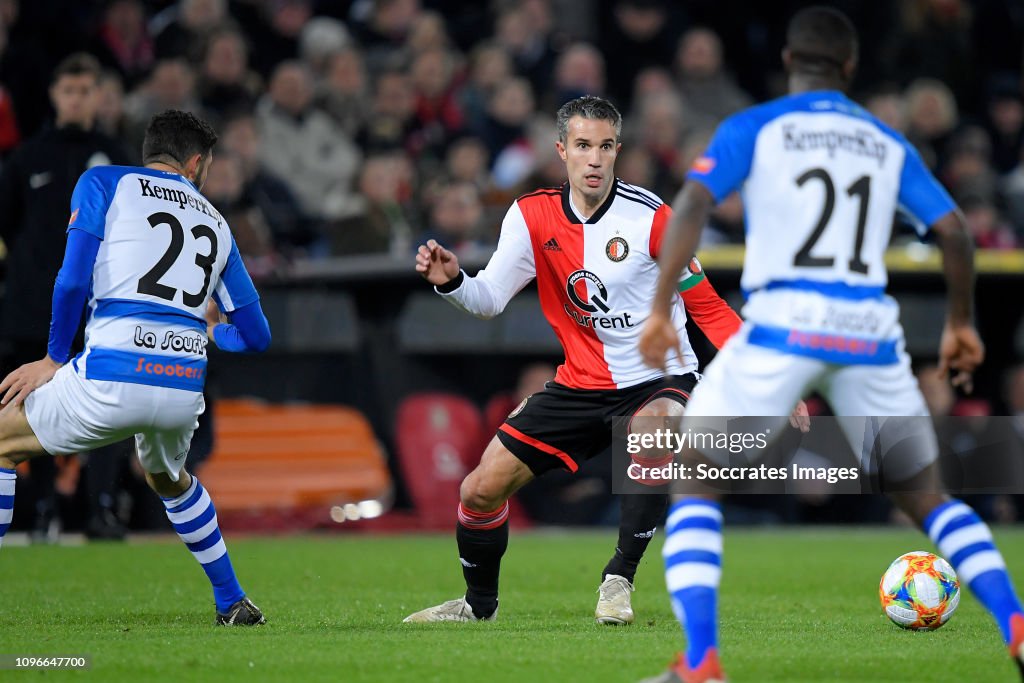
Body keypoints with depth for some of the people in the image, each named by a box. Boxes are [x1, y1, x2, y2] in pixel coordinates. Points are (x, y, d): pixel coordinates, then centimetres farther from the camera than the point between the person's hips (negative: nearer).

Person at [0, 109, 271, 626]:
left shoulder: (102, 183, 10)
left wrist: (53, 360, 8)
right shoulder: (215, 224, 22)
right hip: (185, 386, 4)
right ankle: (233, 603, 34)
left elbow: (74, 279, -4)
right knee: (169, 480, 36)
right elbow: (255, 336, 23)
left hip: (112, 378, -4)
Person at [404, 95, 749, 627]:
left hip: (659, 381, -4)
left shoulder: (650, 217, -15)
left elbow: (707, 307, -9)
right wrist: (451, 281, -20)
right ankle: (479, 602, 28)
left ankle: (619, 577, -20)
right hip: (582, 384, 4)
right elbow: (490, 299, 1)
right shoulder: (533, 215, -4)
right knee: (482, 488, 0)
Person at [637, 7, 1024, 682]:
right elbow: (953, 230, 11)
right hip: (870, 332, 3)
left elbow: (693, 204, -8)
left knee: (694, 480, 8)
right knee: (926, 494, 18)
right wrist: (961, 323, 25)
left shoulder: (752, 129, 6)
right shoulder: (889, 144, 16)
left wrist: (661, 309, -8)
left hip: (781, 324, -3)